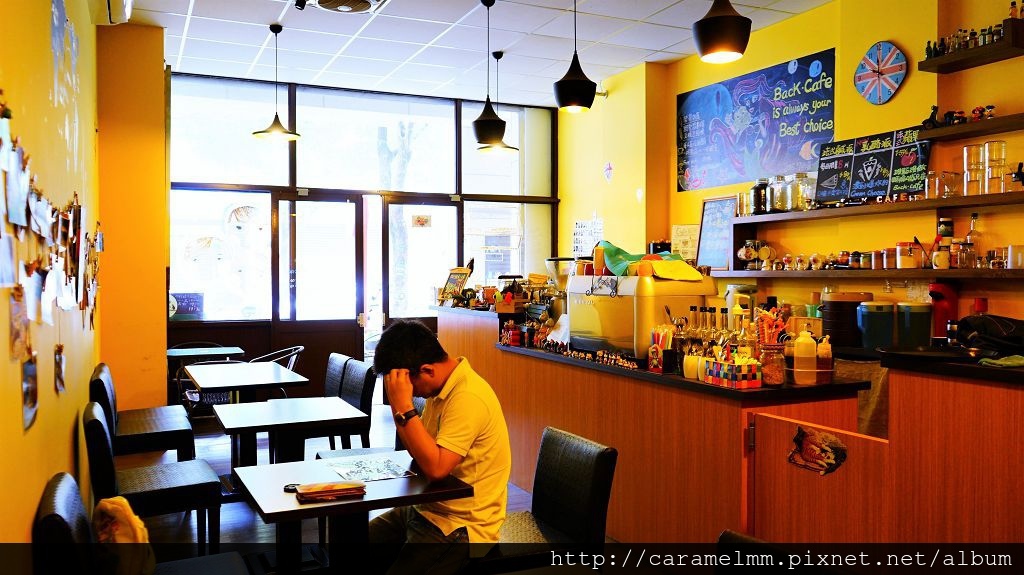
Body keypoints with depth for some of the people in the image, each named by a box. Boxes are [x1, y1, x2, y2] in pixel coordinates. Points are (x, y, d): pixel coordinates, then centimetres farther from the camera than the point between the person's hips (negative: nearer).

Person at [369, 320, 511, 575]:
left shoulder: (468, 398, -24)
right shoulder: (442, 387, 4)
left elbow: (436, 468, -29)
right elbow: (420, 453, 5)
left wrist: (403, 408, -28)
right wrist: (398, 405, -8)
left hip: (459, 527, -9)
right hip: (426, 508, 9)